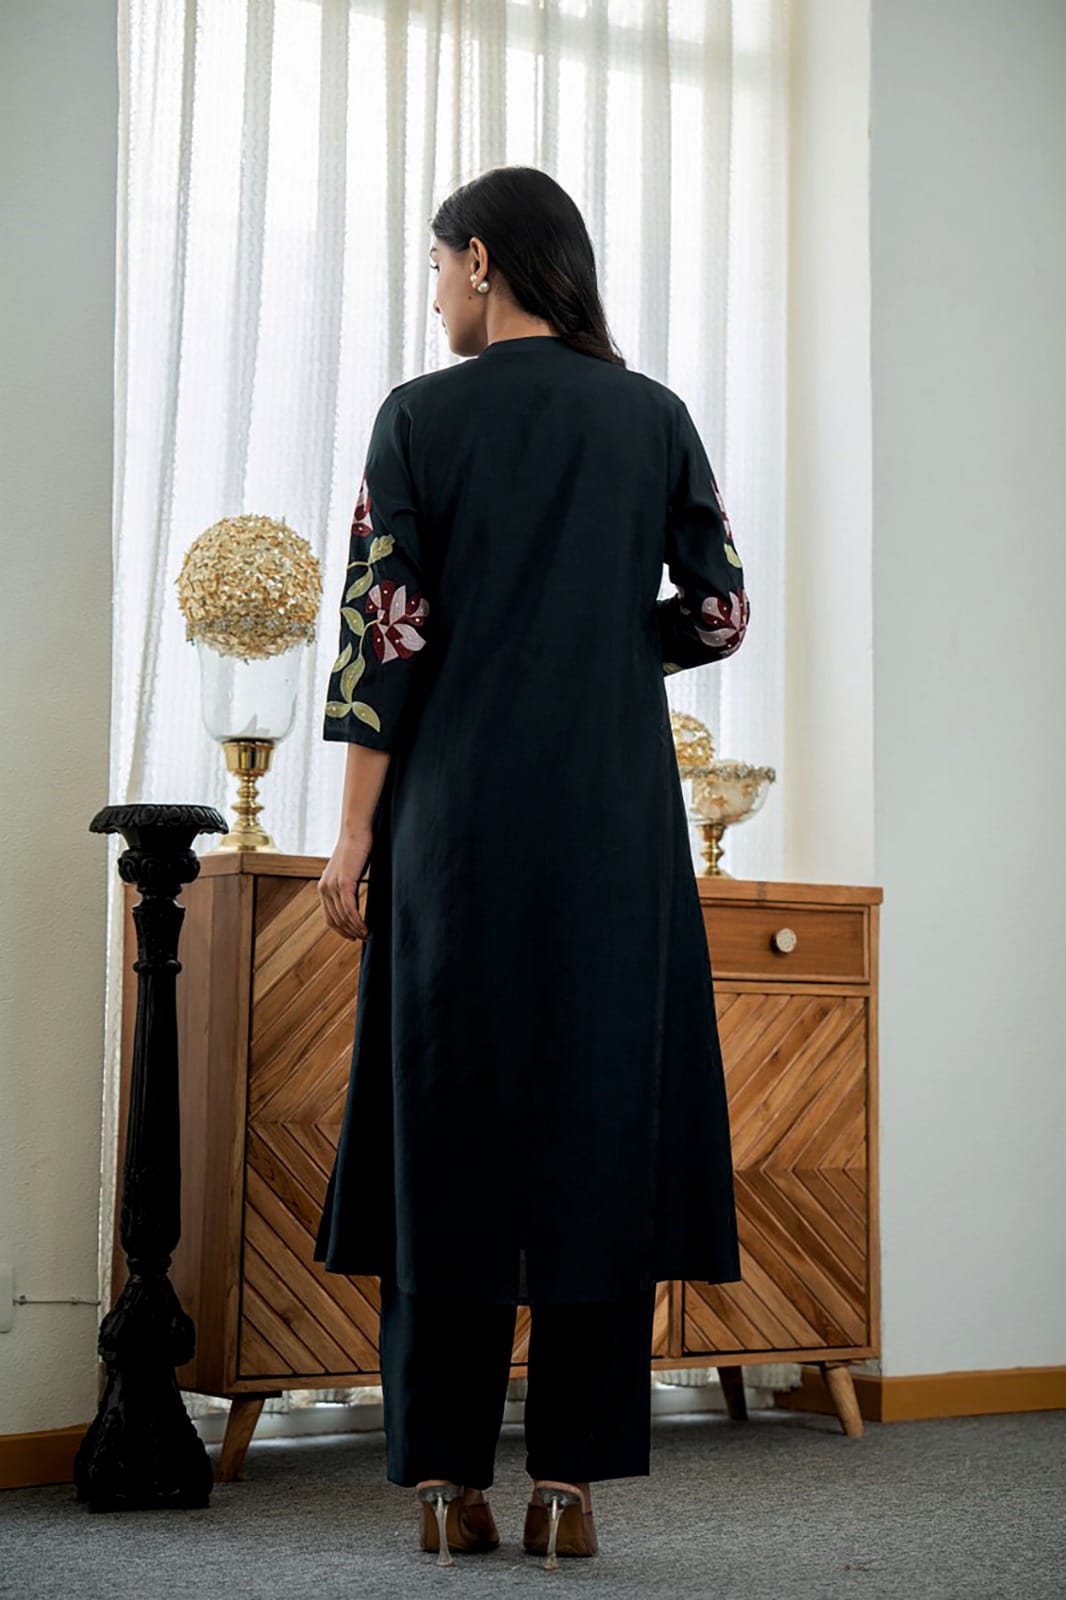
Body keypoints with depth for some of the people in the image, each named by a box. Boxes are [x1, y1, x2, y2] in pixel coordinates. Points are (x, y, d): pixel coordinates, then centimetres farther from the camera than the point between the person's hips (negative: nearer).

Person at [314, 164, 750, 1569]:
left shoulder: (421, 417, -1)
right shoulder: (655, 416, 6)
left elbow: (384, 633, -5)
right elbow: (721, 612, 6)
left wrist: (356, 836, -2)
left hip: (459, 809, -2)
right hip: (616, 818, 2)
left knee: (447, 1116, 5)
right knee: (601, 1111, 5)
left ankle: (448, 1477, 7)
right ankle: (571, 1479, 5)